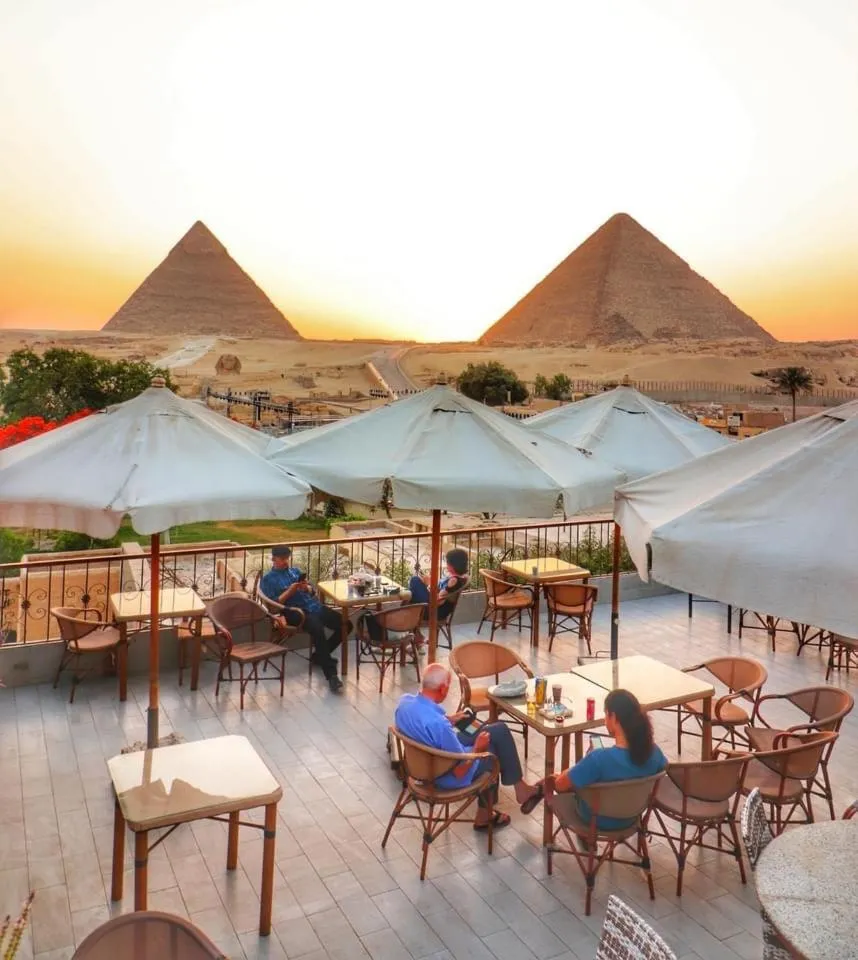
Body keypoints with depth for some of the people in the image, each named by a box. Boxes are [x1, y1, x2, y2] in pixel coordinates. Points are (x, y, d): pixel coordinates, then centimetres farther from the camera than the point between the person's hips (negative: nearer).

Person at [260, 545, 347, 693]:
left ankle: (320, 655, 13)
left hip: (315, 606, 7)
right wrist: (290, 590, -14)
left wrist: (306, 587, -4)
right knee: (317, 628, -37)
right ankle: (331, 674, -36)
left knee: (345, 624, -8)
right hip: (296, 611, -7)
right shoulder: (268, 579, 5)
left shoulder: (296, 571, 23)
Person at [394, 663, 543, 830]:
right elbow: (460, 771, -26)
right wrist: (477, 748, -9)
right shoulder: (438, 724, -37)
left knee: (499, 731, 15)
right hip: (447, 775, -7)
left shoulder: (405, 701, -14)